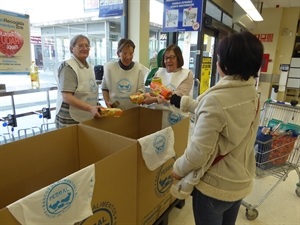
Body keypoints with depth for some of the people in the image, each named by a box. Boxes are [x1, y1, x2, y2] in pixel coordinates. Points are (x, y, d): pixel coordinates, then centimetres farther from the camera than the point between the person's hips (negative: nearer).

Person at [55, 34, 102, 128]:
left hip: (88, 119, 8)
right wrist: (90, 108, -29)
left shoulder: (90, 67, 10)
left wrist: (95, 108, 9)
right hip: (71, 120, -7)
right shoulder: (68, 67, -15)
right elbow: (67, 97, -22)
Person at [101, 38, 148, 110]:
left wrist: (138, 95, -23)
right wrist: (107, 102, -5)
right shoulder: (109, 67, -6)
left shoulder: (139, 68, -7)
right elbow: (105, 88, 6)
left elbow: (141, 88, -2)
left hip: (133, 109, 0)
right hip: (114, 109, 0)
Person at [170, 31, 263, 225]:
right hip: (241, 182, 7)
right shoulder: (252, 94, -3)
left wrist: (179, 168, -7)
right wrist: (180, 101, 17)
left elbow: (199, 150, -27)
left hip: (215, 186, -7)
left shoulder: (216, 98, -29)